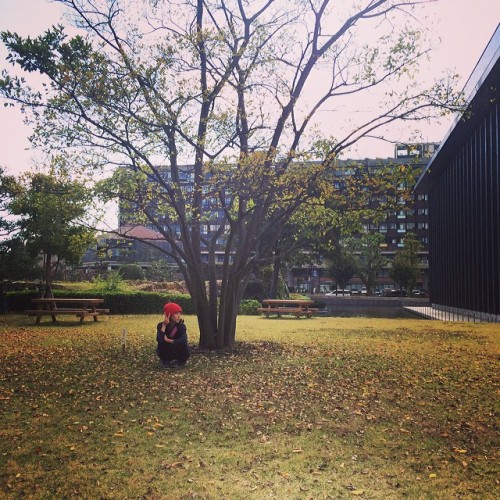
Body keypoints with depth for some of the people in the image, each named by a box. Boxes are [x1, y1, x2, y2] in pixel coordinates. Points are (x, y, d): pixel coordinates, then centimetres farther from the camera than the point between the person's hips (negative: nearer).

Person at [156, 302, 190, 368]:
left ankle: (179, 361, 3)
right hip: (165, 353, 0)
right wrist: (164, 326, -36)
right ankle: (165, 361, -2)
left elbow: (184, 340, -32)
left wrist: (168, 340, -31)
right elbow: (159, 340, -33)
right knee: (161, 343, -29)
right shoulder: (161, 325, -15)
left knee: (185, 347, -29)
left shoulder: (181, 326, -15)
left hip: (177, 353, 0)